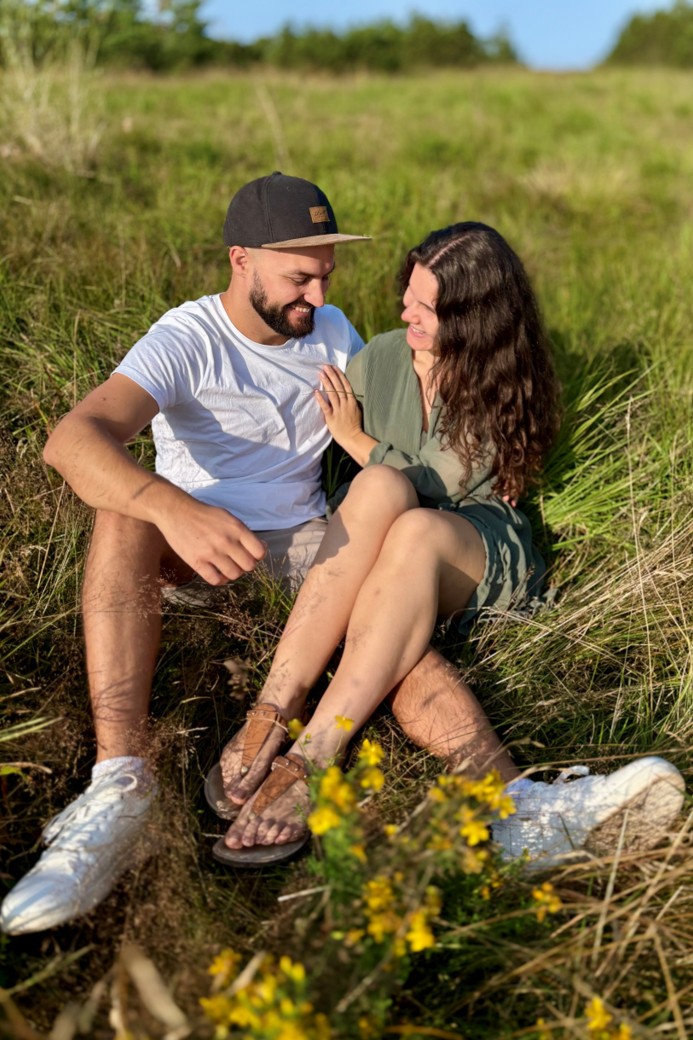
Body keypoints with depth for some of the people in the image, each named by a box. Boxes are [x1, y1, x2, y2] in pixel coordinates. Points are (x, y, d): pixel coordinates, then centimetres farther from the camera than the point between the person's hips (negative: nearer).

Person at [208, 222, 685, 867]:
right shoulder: (377, 359, 8)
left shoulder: (505, 388, -2)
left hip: (479, 548, -1)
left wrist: (357, 440, -2)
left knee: (415, 531, -39)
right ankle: (272, 712, -43)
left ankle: (305, 765, -41)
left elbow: (442, 487, -9)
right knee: (384, 488, -36)